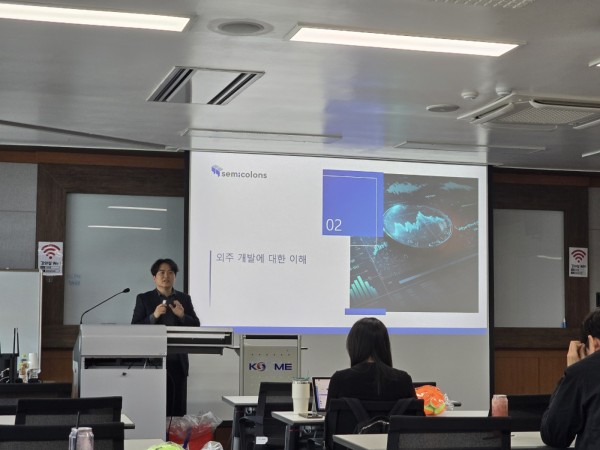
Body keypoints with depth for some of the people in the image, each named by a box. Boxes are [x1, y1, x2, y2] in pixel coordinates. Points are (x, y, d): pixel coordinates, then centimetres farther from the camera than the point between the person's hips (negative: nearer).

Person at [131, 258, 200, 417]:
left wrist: (182, 316, -10)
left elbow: (196, 326, 8)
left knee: (178, 408, 2)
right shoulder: (144, 299, 5)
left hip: (178, 361, 3)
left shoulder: (184, 299, 12)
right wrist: (154, 316, -15)